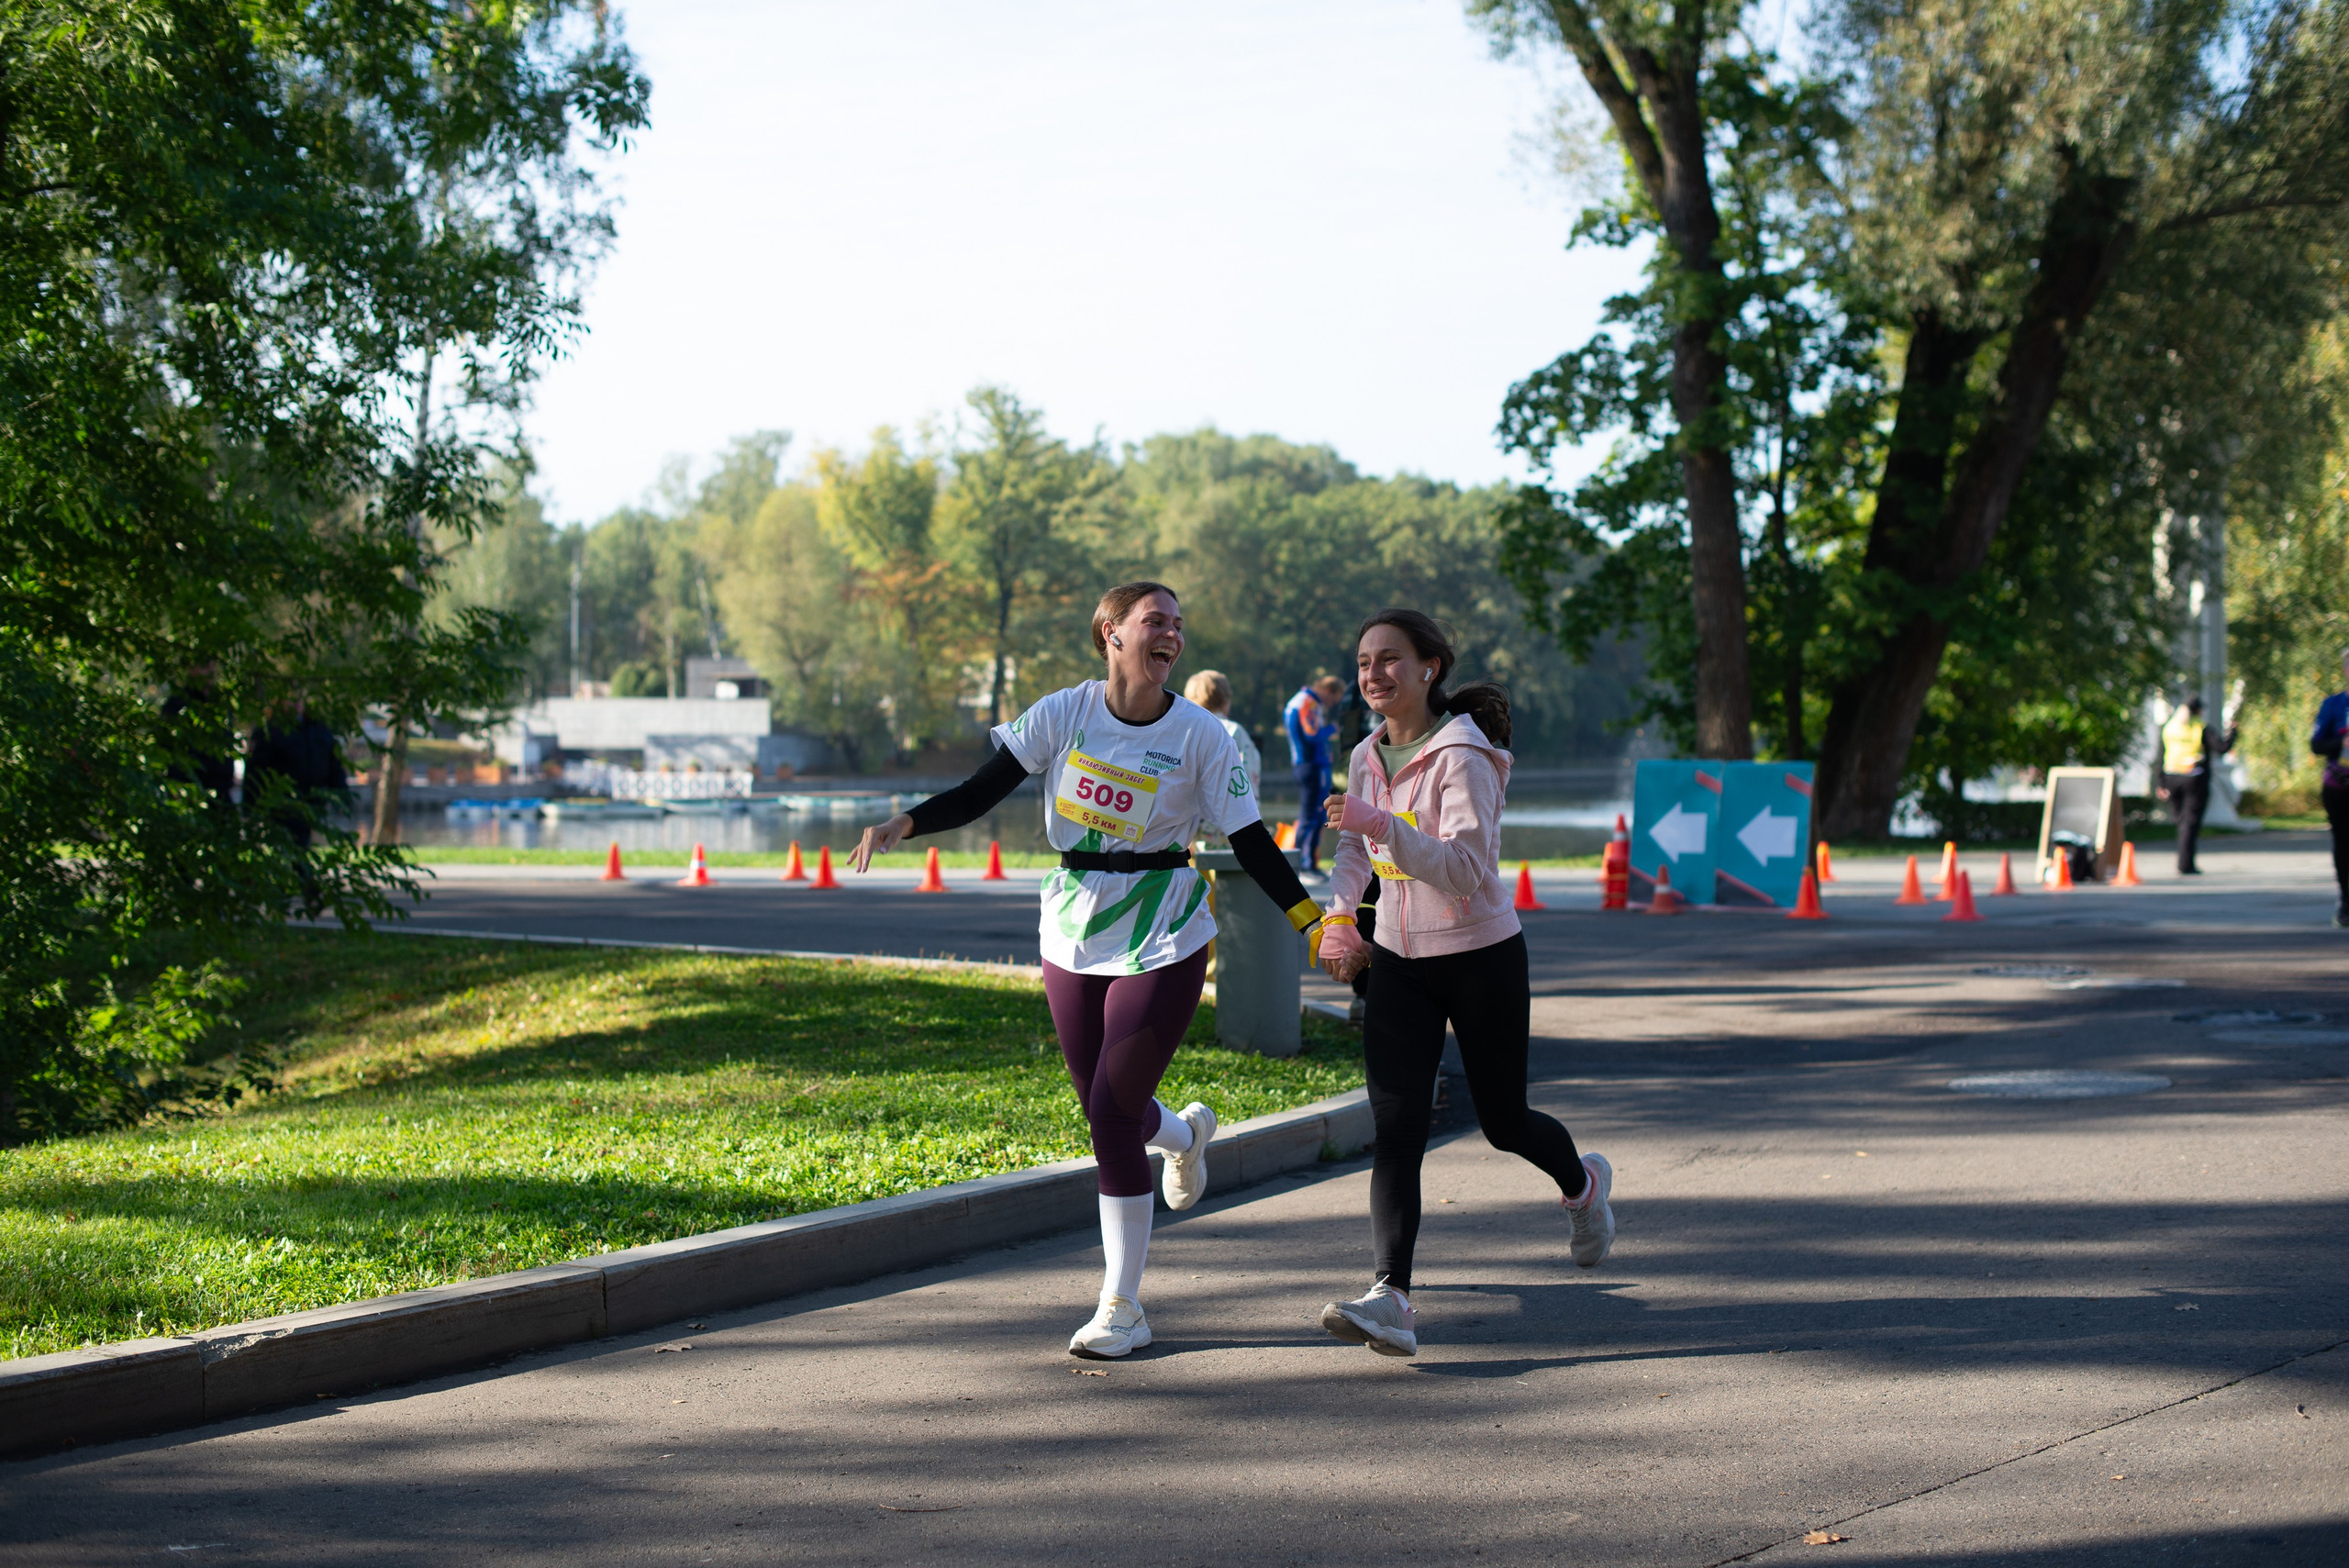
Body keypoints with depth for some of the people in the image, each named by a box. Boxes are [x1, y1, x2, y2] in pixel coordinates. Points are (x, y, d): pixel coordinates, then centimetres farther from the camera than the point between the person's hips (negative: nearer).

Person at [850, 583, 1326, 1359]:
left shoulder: (1202, 736, -7)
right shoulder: (1063, 714, -4)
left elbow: (1251, 843, -5)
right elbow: (981, 793, -4)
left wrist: (1315, 924, -13)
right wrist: (902, 824, -19)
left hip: (1162, 944, -3)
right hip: (1075, 937, 3)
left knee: (1111, 1117, -9)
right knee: (1107, 1114, 9)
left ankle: (1122, 1309, 4)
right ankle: (1185, 1133, 49)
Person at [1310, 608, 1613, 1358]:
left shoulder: (1463, 757, -18)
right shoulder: (1368, 756, 3)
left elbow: (1466, 869, -28)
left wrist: (1381, 824, -38)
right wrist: (1338, 915, 2)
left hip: (1480, 961, -5)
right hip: (1399, 965, 5)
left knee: (1503, 1122, 11)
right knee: (1394, 1128, -11)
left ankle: (1581, 1182, 45)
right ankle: (1390, 1300, -19)